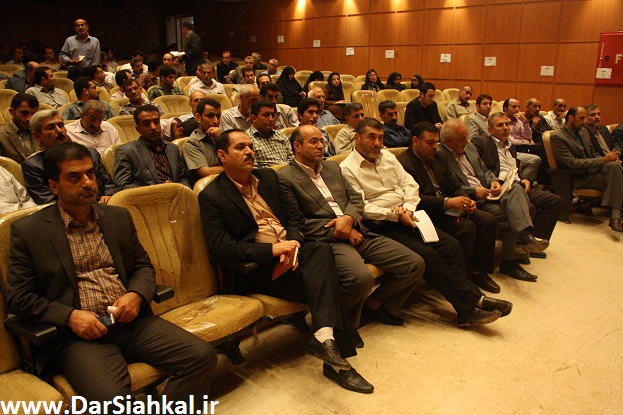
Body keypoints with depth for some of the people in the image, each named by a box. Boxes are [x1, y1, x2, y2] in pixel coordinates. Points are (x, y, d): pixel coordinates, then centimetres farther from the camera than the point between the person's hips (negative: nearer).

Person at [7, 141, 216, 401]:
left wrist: (136, 295, -4)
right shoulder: (28, 231, 3)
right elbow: (19, 298, 2)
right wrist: (70, 316, -14)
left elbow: (143, 265, 19)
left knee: (203, 356, -16)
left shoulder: (118, 217, 14)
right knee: (109, 397, -33)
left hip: (131, 320, 4)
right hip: (80, 333, -4)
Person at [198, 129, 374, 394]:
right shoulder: (211, 197, -4)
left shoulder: (268, 177, 16)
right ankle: (337, 359, -21)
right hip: (256, 267, -5)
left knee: (321, 250, -29)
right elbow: (220, 250, -13)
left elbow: (294, 216, 15)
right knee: (323, 281, -26)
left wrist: (293, 243, -9)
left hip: (291, 249, 5)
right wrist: (272, 249, -21)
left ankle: (324, 336, -36)